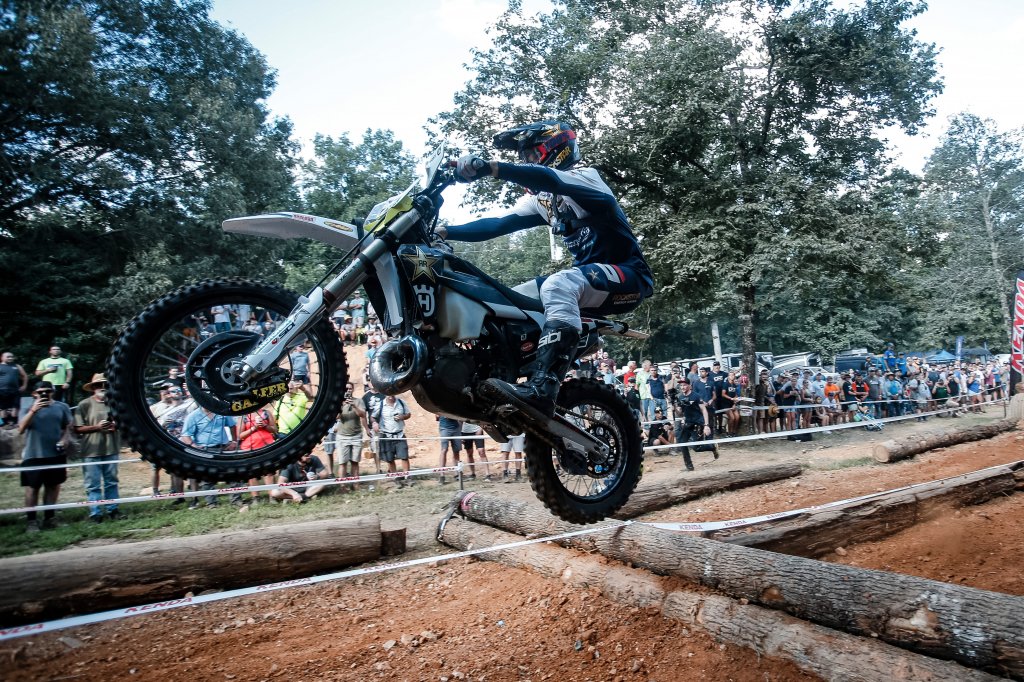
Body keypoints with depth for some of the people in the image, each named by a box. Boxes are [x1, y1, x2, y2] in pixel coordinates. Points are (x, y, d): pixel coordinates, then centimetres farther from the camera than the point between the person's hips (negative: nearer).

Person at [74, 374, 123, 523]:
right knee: (93, 484, 1)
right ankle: (95, 513, 9)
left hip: (111, 449, 4)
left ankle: (112, 510, 19)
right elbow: (78, 429, -5)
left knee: (111, 481, 11)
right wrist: (97, 427, -17)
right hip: (92, 450, -3)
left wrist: (116, 425, -5)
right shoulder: (84, 404, -3)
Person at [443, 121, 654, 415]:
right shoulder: (540, 199, 13)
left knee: (557, 285, -37)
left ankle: (542, 390, -45)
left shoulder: (585, 177, -10)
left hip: (626, 274, -9)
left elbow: (549, 179, -33)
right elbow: (498, 225, 6)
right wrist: (443, 232, -3)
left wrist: (489, 167, -43)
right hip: (588, 275, 9)